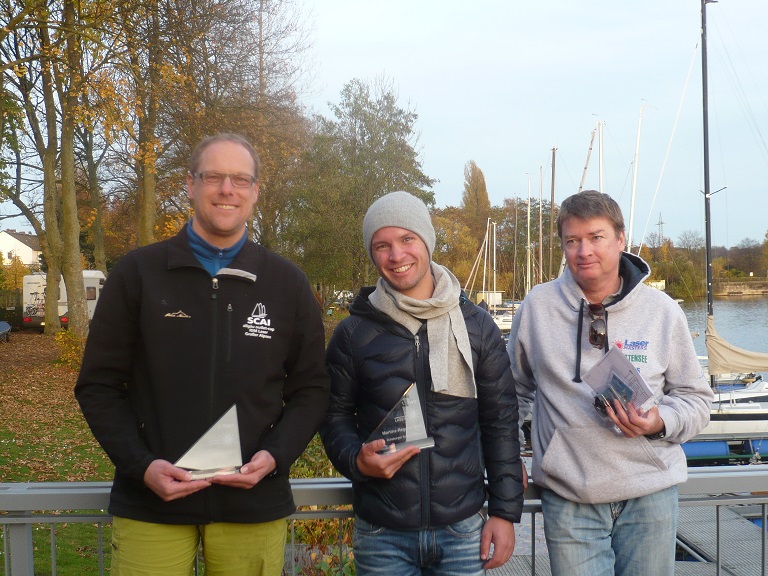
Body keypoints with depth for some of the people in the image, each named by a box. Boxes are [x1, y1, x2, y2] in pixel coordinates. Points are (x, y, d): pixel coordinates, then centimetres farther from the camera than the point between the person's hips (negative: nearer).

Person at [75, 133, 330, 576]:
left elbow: (311, 388, 8)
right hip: (151, 505, -1)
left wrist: (275, 456, -8)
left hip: (254, 504, 1)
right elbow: (99, 385, 3)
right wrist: (141, 465, -10)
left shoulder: (288, 283, 6)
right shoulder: (138, 272, 3)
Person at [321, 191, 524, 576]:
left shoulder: (476, 326, 2)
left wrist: (505, 512, 1)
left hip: (462, 530, 1)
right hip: (381, 533, 0)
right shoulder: (353, 333, -1)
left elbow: (500, 421, 4)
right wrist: (356, 460, -14)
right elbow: (336, 416, 7)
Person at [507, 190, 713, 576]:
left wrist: (660, 423, -13)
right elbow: (515, 389, 15)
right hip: (568, 497, 0)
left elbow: (696, 398, 7)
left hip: (649, 489, 1)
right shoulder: (538, 306, 1)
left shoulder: (662, 311, 0)